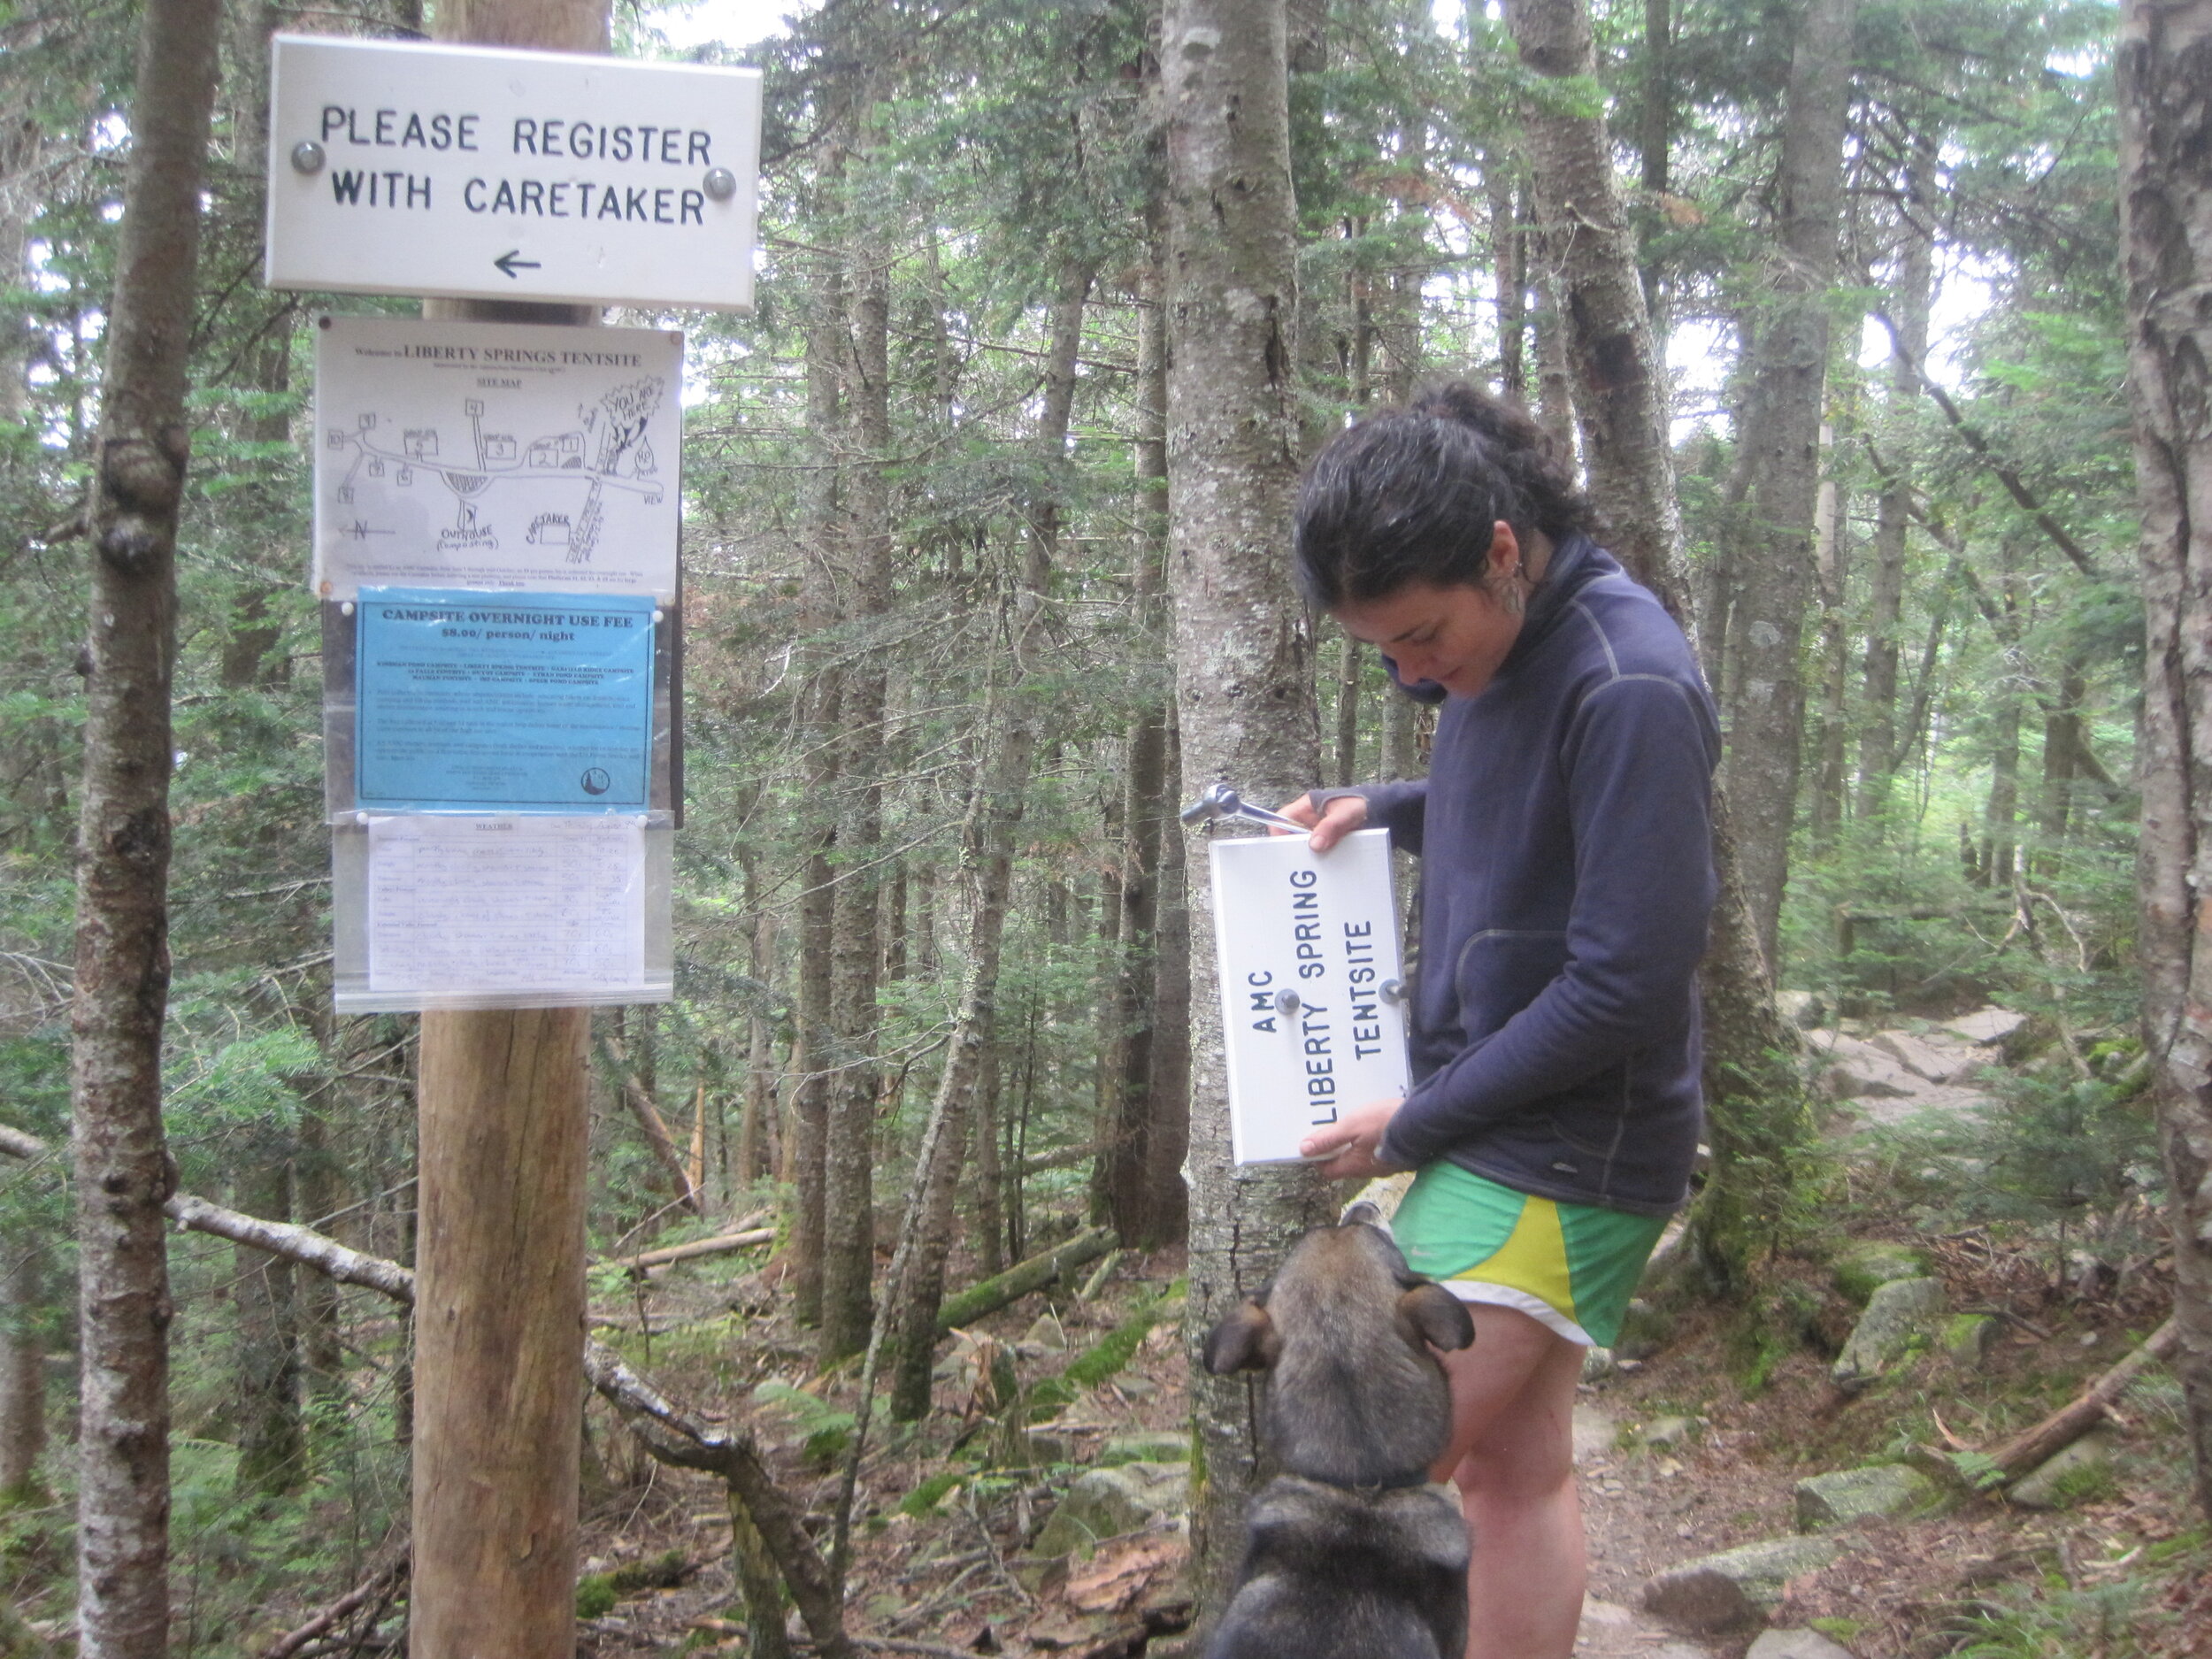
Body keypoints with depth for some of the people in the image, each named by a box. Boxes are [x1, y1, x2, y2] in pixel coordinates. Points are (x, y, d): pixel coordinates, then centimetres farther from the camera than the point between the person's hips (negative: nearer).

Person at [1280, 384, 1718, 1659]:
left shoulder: (1627, 686, -21)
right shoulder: (1493, 648, 6)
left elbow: (1628, 980, -22)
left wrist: (1414, 1127, -13)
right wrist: (1383, 810, 5)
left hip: (1558, 1166, -9)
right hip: (1501, 1142, 9)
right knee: (1513, 1473, 15)